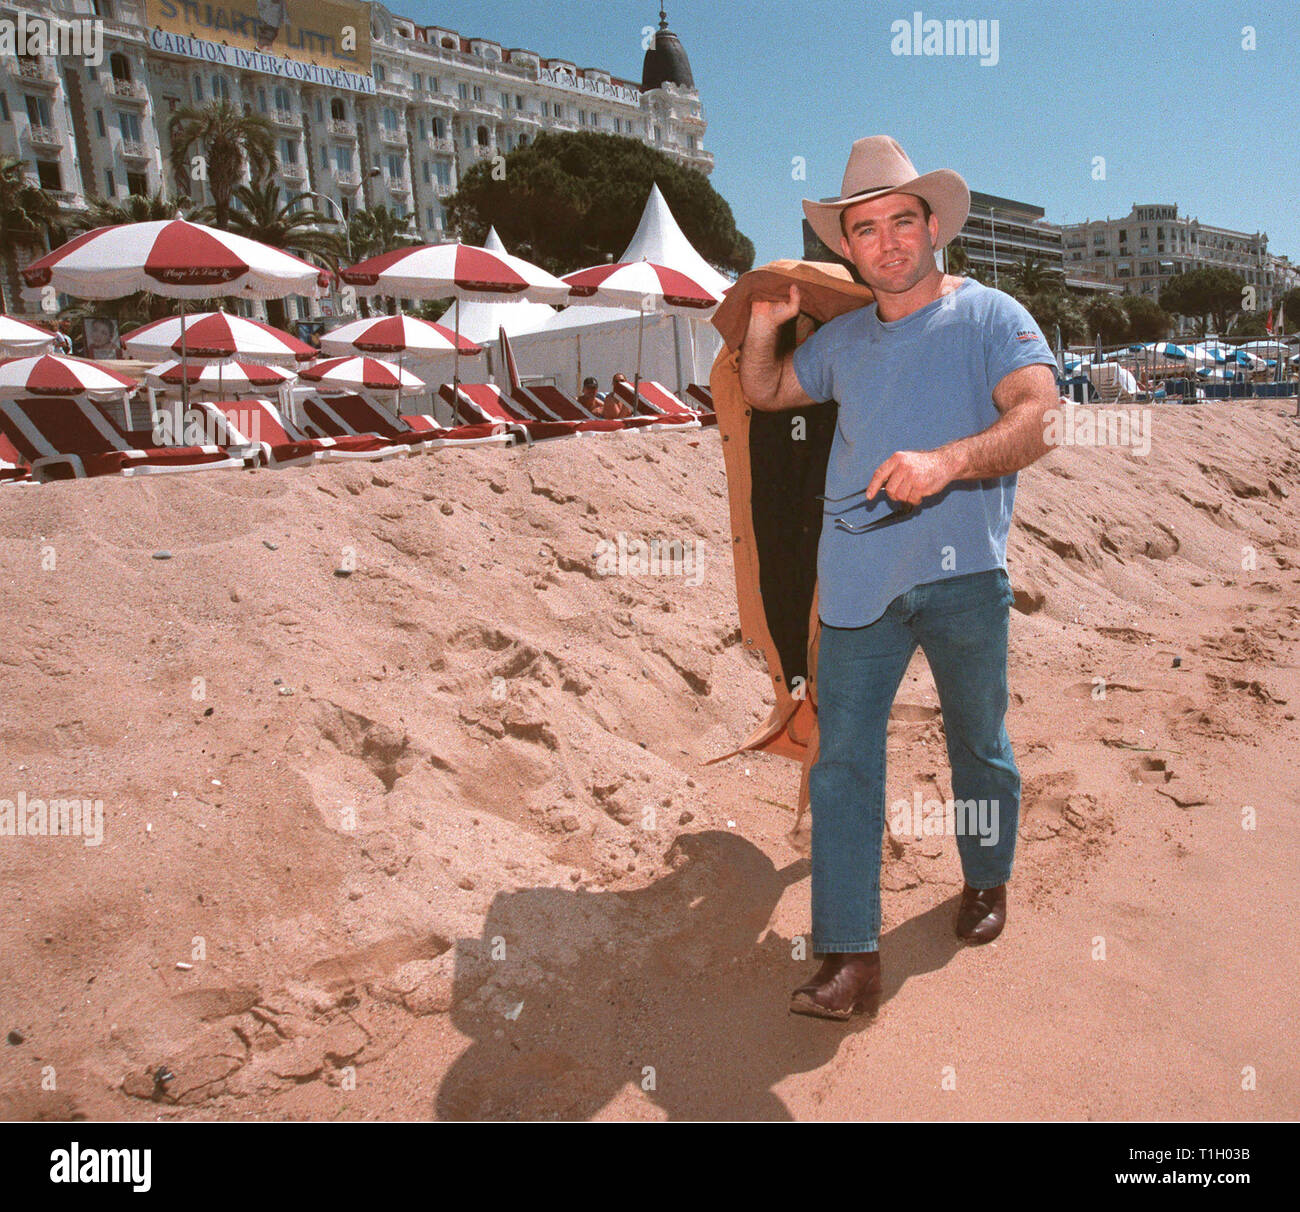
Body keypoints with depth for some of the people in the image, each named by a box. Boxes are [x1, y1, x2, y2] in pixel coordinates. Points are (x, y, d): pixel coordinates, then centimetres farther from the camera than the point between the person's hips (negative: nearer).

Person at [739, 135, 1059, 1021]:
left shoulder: (990, 316, 2)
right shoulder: (842, 339, 17)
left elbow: (1042, 416, -15)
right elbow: (765, 392, 33)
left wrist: (949, 461, -32)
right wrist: (764, 325, 14)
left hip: (963, 572, -3)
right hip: (857, 575, 4)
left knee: (979, 743, 13)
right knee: (843, 756, -3)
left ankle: (988, 880, 41)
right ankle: (850, 958, 3)